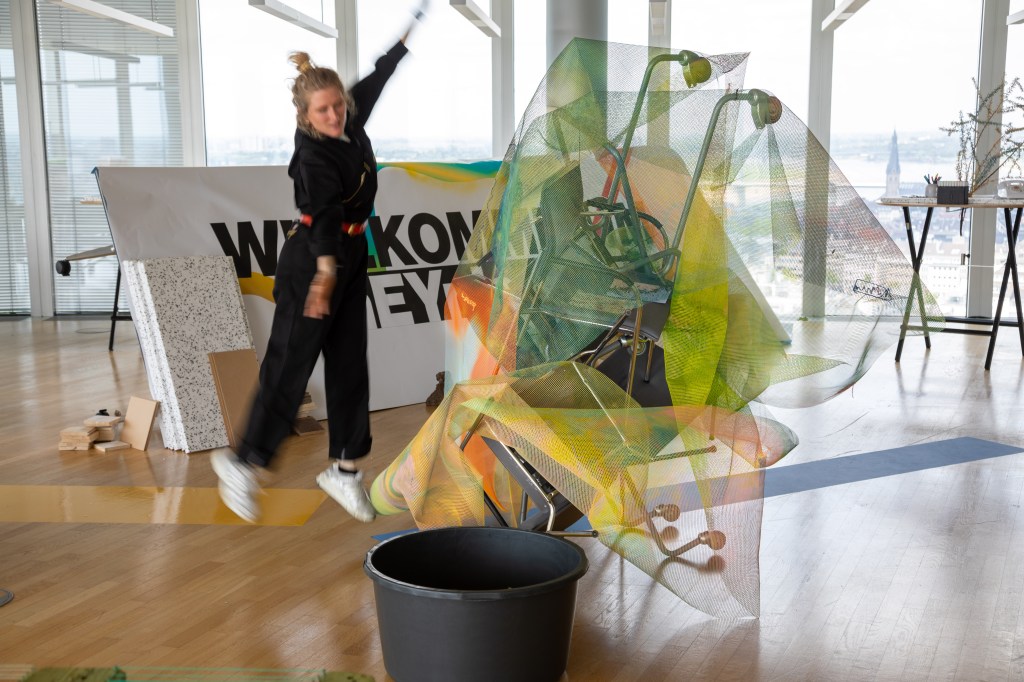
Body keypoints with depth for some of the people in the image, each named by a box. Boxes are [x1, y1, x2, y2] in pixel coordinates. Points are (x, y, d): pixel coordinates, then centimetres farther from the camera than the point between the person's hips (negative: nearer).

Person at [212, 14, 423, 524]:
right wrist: (324, 272, -44)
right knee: (290, 363, -6)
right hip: (311, 258, -8)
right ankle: (243, 463, 6)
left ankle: (343, 470, 15)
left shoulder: (351, 124, 4)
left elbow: (376, 76, 19)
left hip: (349, 256, 8)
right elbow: (321, 211, -32)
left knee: (349, 363, 8)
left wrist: (413, 28, 27)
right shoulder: (313, 153, -17)